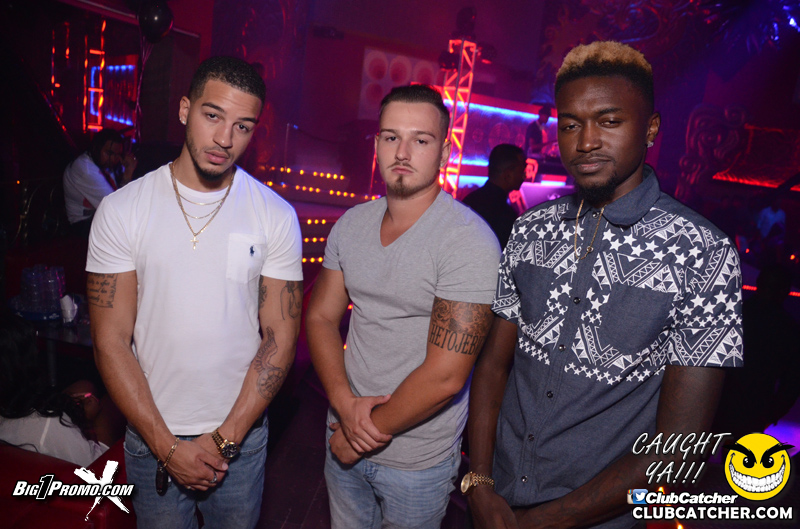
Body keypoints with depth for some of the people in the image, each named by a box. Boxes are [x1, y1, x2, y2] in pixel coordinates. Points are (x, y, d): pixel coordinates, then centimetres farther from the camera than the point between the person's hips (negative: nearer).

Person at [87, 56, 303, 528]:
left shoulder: (277, 216, -8)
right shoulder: (121, 210, -8)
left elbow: (280, 338, -8)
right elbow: (111, 341, -8)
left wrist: (224, 438, -11)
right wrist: (166, 445, -11)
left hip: (242, 434, 1)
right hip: (151, 438, 0)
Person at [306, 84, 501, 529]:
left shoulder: (469, 241, -22)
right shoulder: (350, 224, -2)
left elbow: (444, 376, -24)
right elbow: (321, 316, 3)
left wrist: (368, 433, -12)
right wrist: (345, 403, -12)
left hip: (418, 459, -5)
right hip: (344, 440, 5)